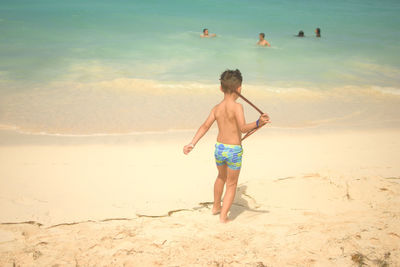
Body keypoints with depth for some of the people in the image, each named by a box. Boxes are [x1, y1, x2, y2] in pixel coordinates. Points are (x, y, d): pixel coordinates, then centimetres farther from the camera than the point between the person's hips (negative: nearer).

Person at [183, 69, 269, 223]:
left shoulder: (216, 108, -1)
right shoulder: (237, 107, -17)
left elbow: (205, 126, -7)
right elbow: (243, 128, -29)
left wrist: (192, 144, -7)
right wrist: (258, 123, -41)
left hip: (219, 148, 5)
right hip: (234, 151, -5)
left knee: (221, 177, 30)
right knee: (231, 184, 12)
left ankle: (216, 207, 46)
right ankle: (223, 215, 6)